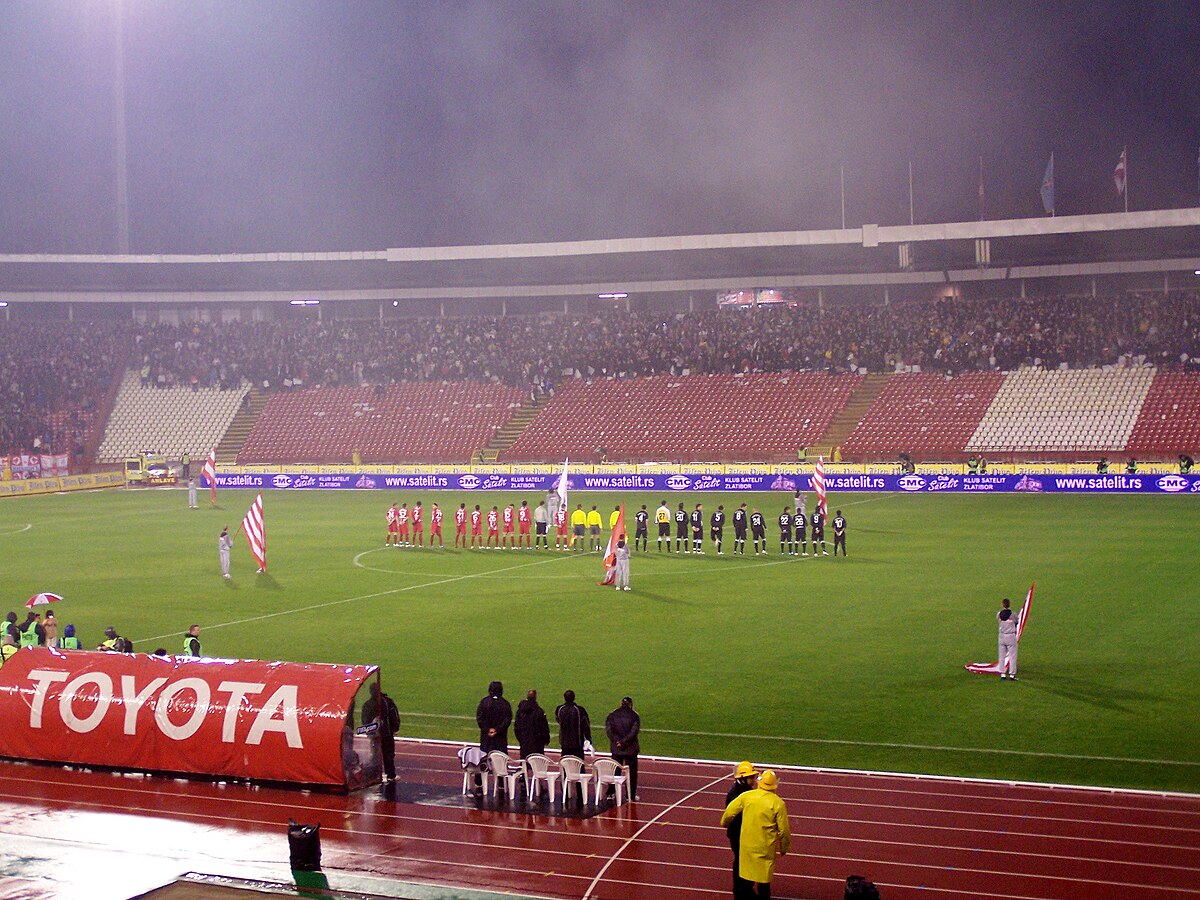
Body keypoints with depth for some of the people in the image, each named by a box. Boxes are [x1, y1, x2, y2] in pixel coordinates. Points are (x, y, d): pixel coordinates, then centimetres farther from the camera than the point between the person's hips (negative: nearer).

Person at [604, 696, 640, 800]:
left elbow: (608, 729, -7)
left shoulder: (612, 715, 3)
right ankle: (631, 795, 7)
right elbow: (634, 731, -14)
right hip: (631, 749, -2)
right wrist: (624, 741, -13)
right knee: (631, 772, 6)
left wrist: (616, 741, -11)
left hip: (616, 749, 2)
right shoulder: (634, 716, -5)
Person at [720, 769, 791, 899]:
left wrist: (724, 823, 21)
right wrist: (784, 849, 7)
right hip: (766, 848, -2)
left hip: (746, 846, 3)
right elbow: (784, 830, -9)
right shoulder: (778, 803, -13)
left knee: (746, 879, 16)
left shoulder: (746, 796, -7)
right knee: (764, 880, 10)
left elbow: (729, 812, -1)